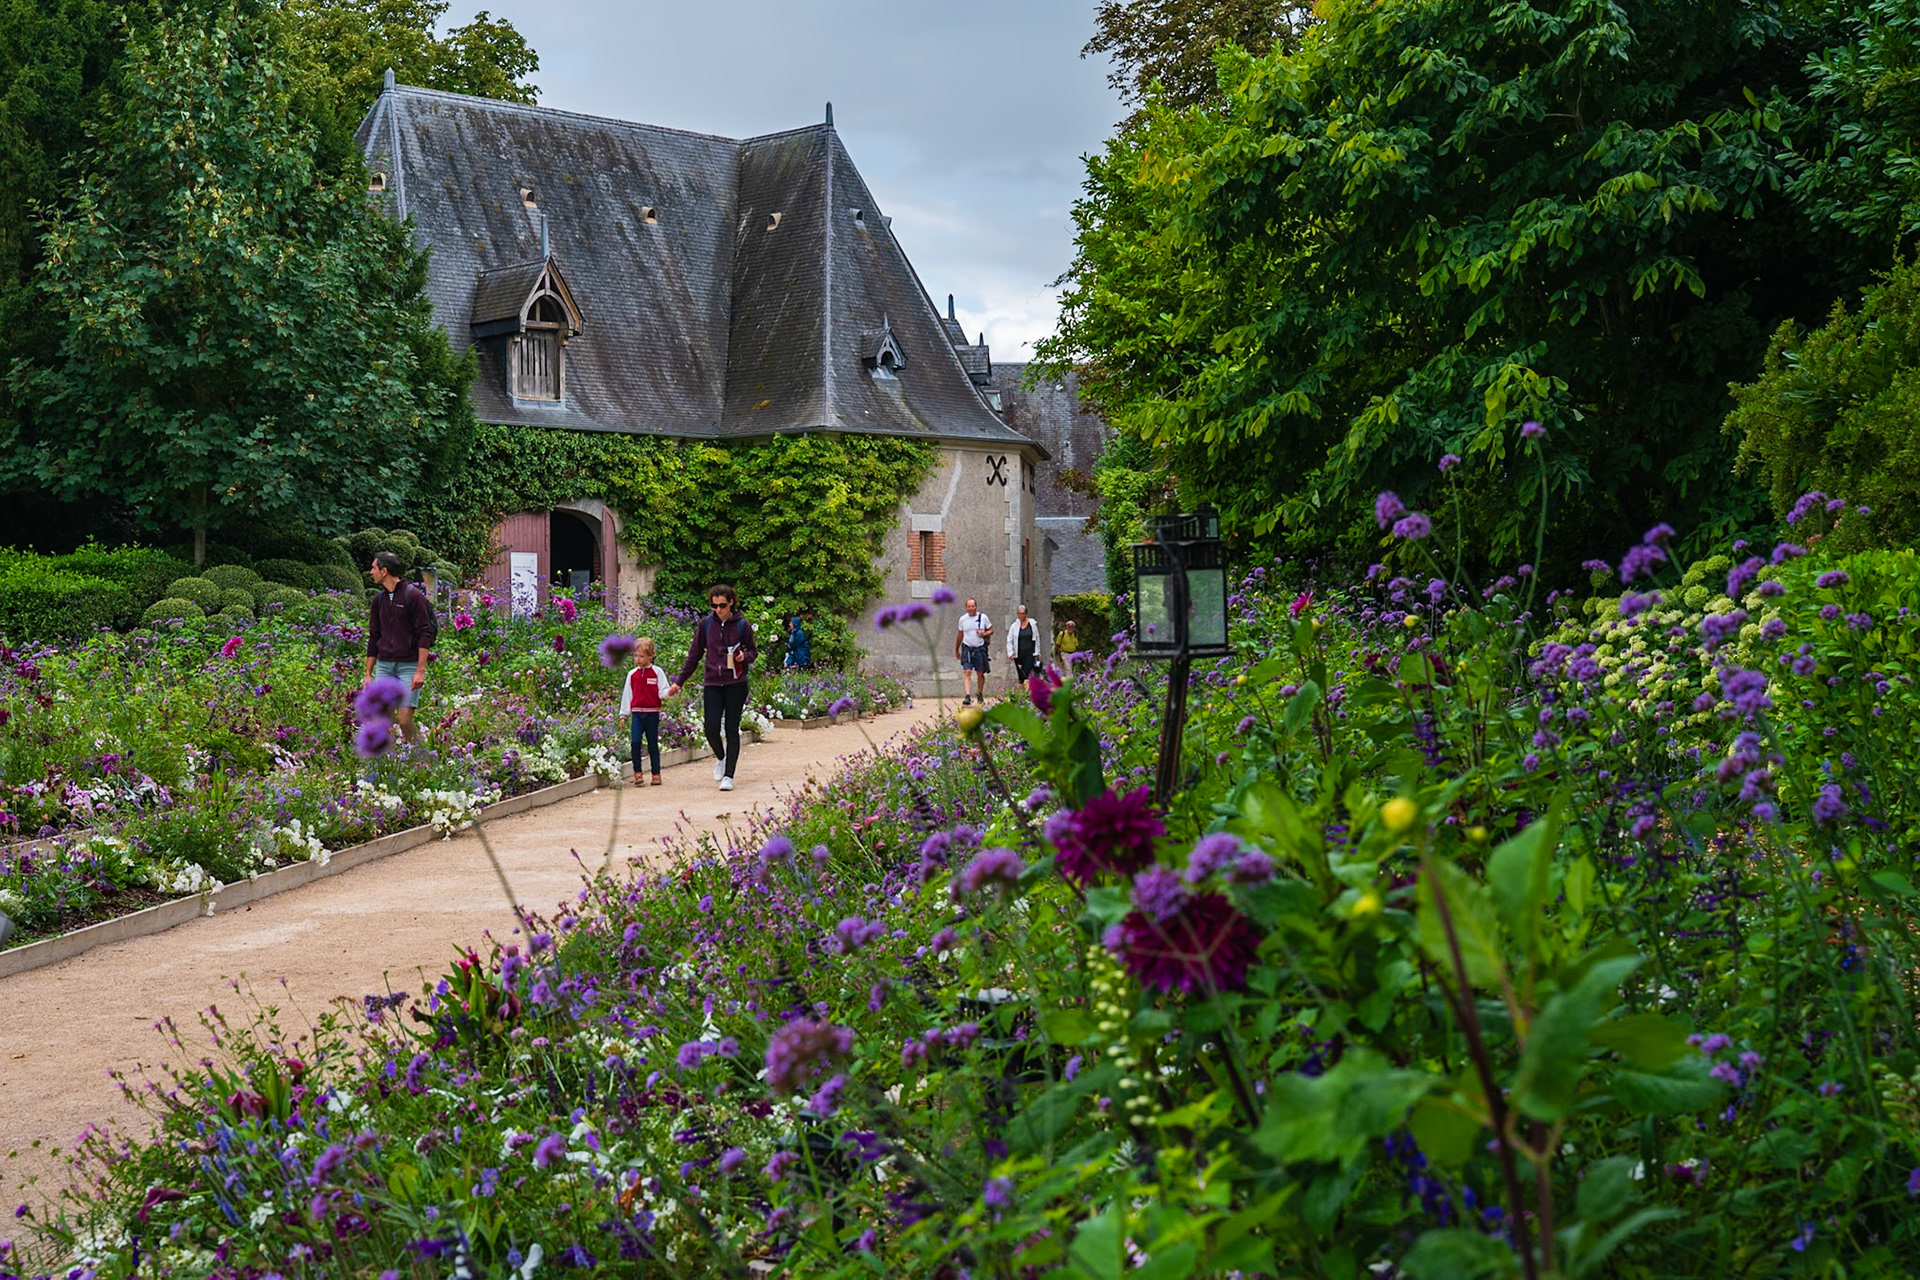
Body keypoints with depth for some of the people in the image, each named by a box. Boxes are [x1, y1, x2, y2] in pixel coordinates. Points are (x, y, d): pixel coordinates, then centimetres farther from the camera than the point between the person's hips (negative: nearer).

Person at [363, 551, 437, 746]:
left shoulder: (413, 596, -6)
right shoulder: (379, 599, 13)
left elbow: (424, 634, -9)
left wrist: (421, 671, -15)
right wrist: (368, 673, 16)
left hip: (409, 665, -6)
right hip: (384, 666, 6)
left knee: (405, 719, -13)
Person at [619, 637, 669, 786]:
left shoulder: (657, 672, 1)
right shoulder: (632, 674, 8)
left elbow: (662, 692, -4)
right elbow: (627, 695, 12)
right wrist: (623, 715, 11)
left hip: (652, 713, -2)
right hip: (636, 713, 2)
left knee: (653, 744, 4)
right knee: (635, 741, -12)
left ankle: (656, 774, 13)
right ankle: (637, 772, -4)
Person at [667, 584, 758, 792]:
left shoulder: (742, 625, 0)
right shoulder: (706, 624, 4)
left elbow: (753, 650, 12)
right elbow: (694, 654, 12)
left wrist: (745, 656, -13)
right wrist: (680, 681, 12)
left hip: (735, 683, -1)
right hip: (712, 683, 2)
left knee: (731, 729, 0)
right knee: (711, 728, -7)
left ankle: (729, 775, 5)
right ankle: (720, 758, 23)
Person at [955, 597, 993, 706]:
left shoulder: (983, 617, 0)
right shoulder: (963, 619, 4)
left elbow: (991, 630, 8)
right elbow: (960, 635, 16)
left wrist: (984, 634, -14)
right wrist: (956, 649, 21)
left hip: (980, 648, 0)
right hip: (967, 648, 0)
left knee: (980, 674, 9)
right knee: (967, 673, -14)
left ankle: (980, 695, 30)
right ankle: (967, 697, -22)